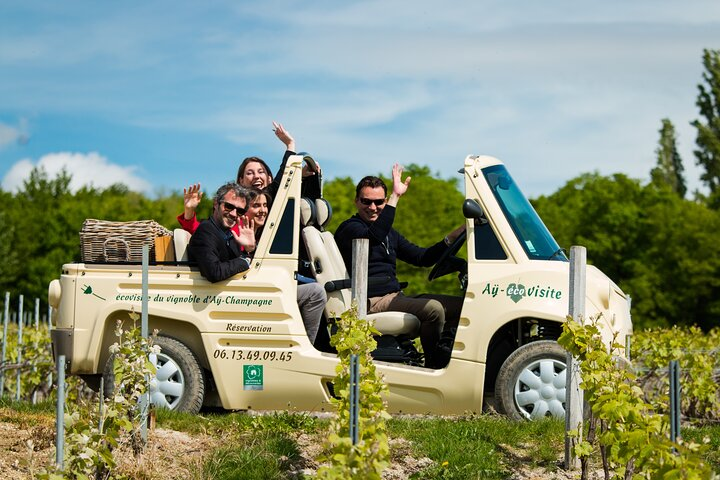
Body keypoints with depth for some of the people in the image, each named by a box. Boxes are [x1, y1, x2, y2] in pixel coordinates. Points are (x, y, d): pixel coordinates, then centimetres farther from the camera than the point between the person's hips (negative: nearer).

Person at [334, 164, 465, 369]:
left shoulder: (389, 233, 23)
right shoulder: (349, 228, -4)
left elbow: (422, 258, 19)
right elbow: (374, 236, -27)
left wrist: (452, 237, 5)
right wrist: (395, 196, -26)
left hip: (396, 298, 9)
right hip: (373, 302, -9)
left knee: (462, 306, 1)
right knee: (433, 309, -30)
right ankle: (433, 368, -16)